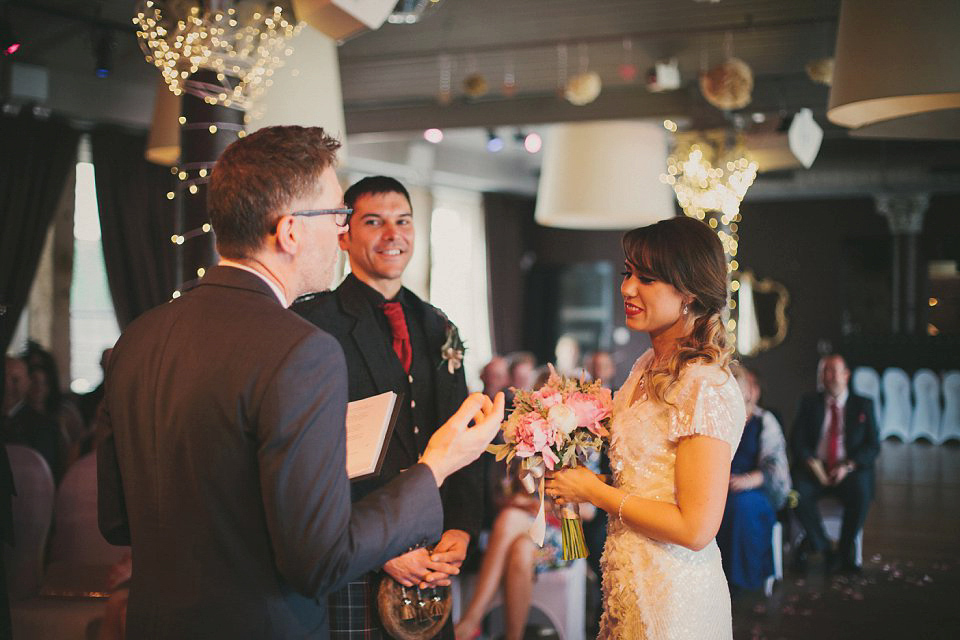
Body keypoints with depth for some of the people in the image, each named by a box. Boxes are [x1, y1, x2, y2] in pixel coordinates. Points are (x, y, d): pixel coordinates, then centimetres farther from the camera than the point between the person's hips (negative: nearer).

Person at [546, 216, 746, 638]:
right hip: (627, 580, 8)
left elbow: (696, 529, -23)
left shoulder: (707, 389, -21)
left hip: (672, 597, -8)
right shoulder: (647, 368, 6)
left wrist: (596, 492, -15)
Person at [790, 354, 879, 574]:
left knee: (861, 493, -33)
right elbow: (797, 441, 4)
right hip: (814, 469, 1)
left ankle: (845, 553, -13)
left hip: (850, 471, -1)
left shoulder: (863, 405, 9)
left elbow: (873, 446, 2)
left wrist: (848, 466, -14)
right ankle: (823, 547, -11)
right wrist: (811, 463, -15)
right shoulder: (809, 403, 11)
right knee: (798, 492, -30)